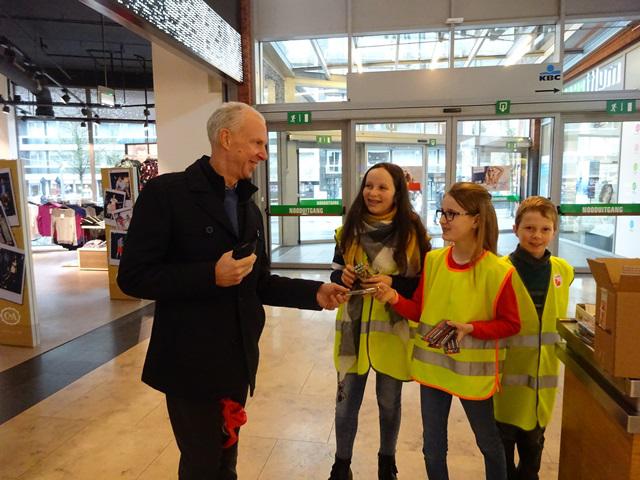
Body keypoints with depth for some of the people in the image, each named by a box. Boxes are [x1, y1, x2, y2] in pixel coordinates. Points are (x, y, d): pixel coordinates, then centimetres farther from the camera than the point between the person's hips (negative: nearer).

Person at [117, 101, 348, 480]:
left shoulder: (249, 207, 9)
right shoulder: (166, 192, -14)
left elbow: (259, 284, 10)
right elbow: (133, 276, -16)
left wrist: (314, 292, -4)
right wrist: (211, 275, -25)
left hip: (237, 361, 7)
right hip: (191, 363, -6)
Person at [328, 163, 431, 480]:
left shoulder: (412, 231, -9)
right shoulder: (349, 229, 0)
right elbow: (336, 274, 6)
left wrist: (393, 283, -21)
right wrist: (343, 278, -16)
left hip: (393, 330, -1)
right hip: (353, 327, 2)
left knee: (389, 402, 17)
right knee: (346, 401, 13)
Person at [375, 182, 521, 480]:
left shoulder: (497, 271, -17)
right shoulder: (432, 260, -4)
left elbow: (510, 324, -9)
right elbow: (420, 310, 2)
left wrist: (470, 328, -22)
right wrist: (395, 298, -16)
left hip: (473, 370, -3)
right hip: (432, 366, 4)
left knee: (488, 442, 23)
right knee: (432, 447, 18)